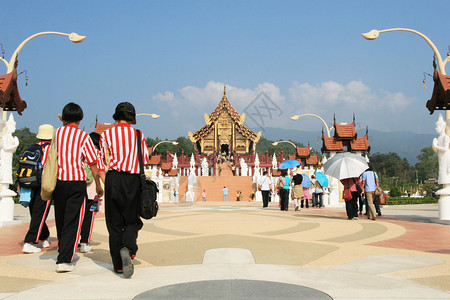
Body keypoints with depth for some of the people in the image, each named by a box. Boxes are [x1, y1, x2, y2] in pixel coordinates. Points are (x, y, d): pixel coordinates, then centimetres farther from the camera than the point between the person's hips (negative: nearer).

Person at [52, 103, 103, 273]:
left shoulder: (58, 133, 7)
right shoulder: (84, 137, -3)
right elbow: (92, 163, -4)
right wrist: (98, 185, 6)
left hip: (58, 181, 4)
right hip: (77, 182, -4)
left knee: (60, 220, 18)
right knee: (72, 222, -3)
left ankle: (63, 252, 33)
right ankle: (64, 261, -10)